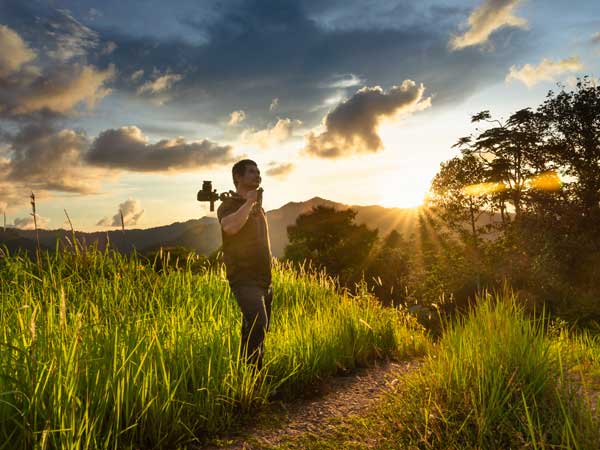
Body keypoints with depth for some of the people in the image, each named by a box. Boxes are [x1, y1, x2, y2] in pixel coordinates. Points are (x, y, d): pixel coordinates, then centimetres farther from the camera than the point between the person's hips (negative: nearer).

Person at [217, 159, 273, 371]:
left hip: (264, 280, 8)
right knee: (258, 327, -22)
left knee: (254, 332, 10)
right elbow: (230, 226, -27)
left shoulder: (258, 206, 18)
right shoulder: (229, 205, -4)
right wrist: (248, 202, -19)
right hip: (244, 279, -8)